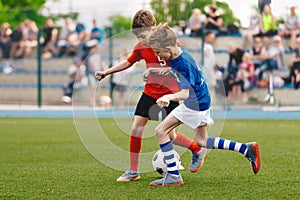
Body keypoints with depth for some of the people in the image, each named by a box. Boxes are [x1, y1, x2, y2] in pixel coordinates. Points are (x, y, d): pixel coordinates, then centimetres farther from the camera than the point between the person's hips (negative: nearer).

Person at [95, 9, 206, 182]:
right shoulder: (141, 47, -2)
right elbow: (128, 62, 15)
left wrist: (154, 70, -32)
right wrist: (106, 73, 10)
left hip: (171, 93, -5)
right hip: (151, 91, 5)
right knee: (136, 127, -4)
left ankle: (198, 150, 21)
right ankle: (133, 171, 5)